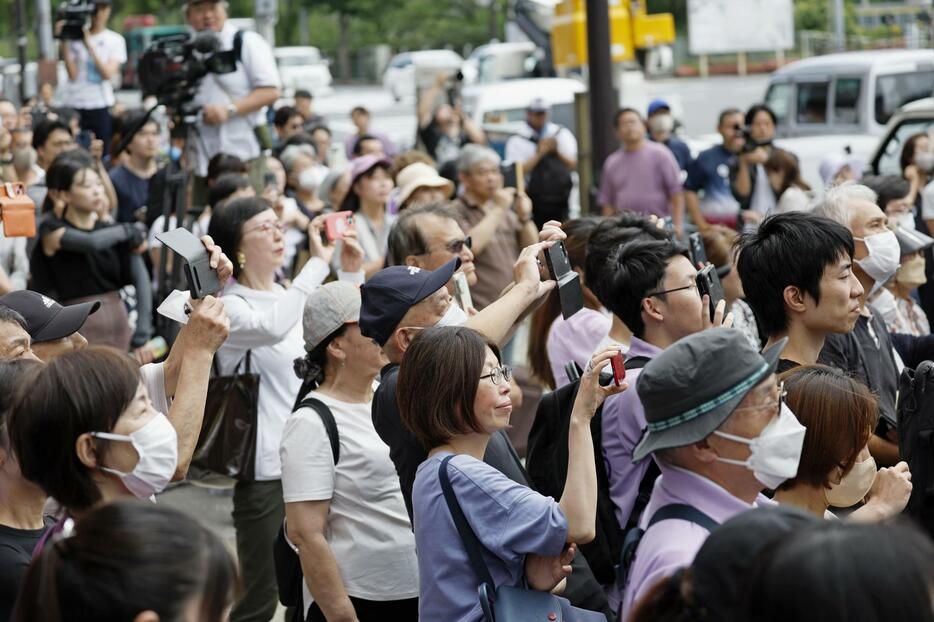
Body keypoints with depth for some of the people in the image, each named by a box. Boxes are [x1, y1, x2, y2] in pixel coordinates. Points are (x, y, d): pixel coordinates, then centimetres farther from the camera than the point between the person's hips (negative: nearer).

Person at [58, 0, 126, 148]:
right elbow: (73, 74, -3)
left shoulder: (115, 40, 5)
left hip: (103, 107, 0)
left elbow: (108, 74, -8)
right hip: (76, 106, 0)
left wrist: (89, 45, -14)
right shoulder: (74, 37, 4)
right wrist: (64, 43, -8)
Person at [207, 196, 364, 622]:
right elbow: (272, 327, -31)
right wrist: (319, 262, -28)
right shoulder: (229, 307, -10)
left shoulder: (293, 295, 12)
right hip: (266, 467, -7)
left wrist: (352, 272, 0)